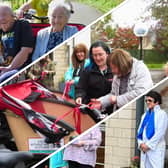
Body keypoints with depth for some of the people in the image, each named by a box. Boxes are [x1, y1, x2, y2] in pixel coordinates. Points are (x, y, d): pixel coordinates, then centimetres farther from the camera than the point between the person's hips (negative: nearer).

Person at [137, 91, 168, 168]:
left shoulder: (161, 114, -2)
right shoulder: (145, 115, 20)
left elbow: (160, 132, -10)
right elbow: (140, 131, 16)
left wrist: (148, 145, -13)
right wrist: (141, 143, -3)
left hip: (155, 148, -6)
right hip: (144, 148, 7)